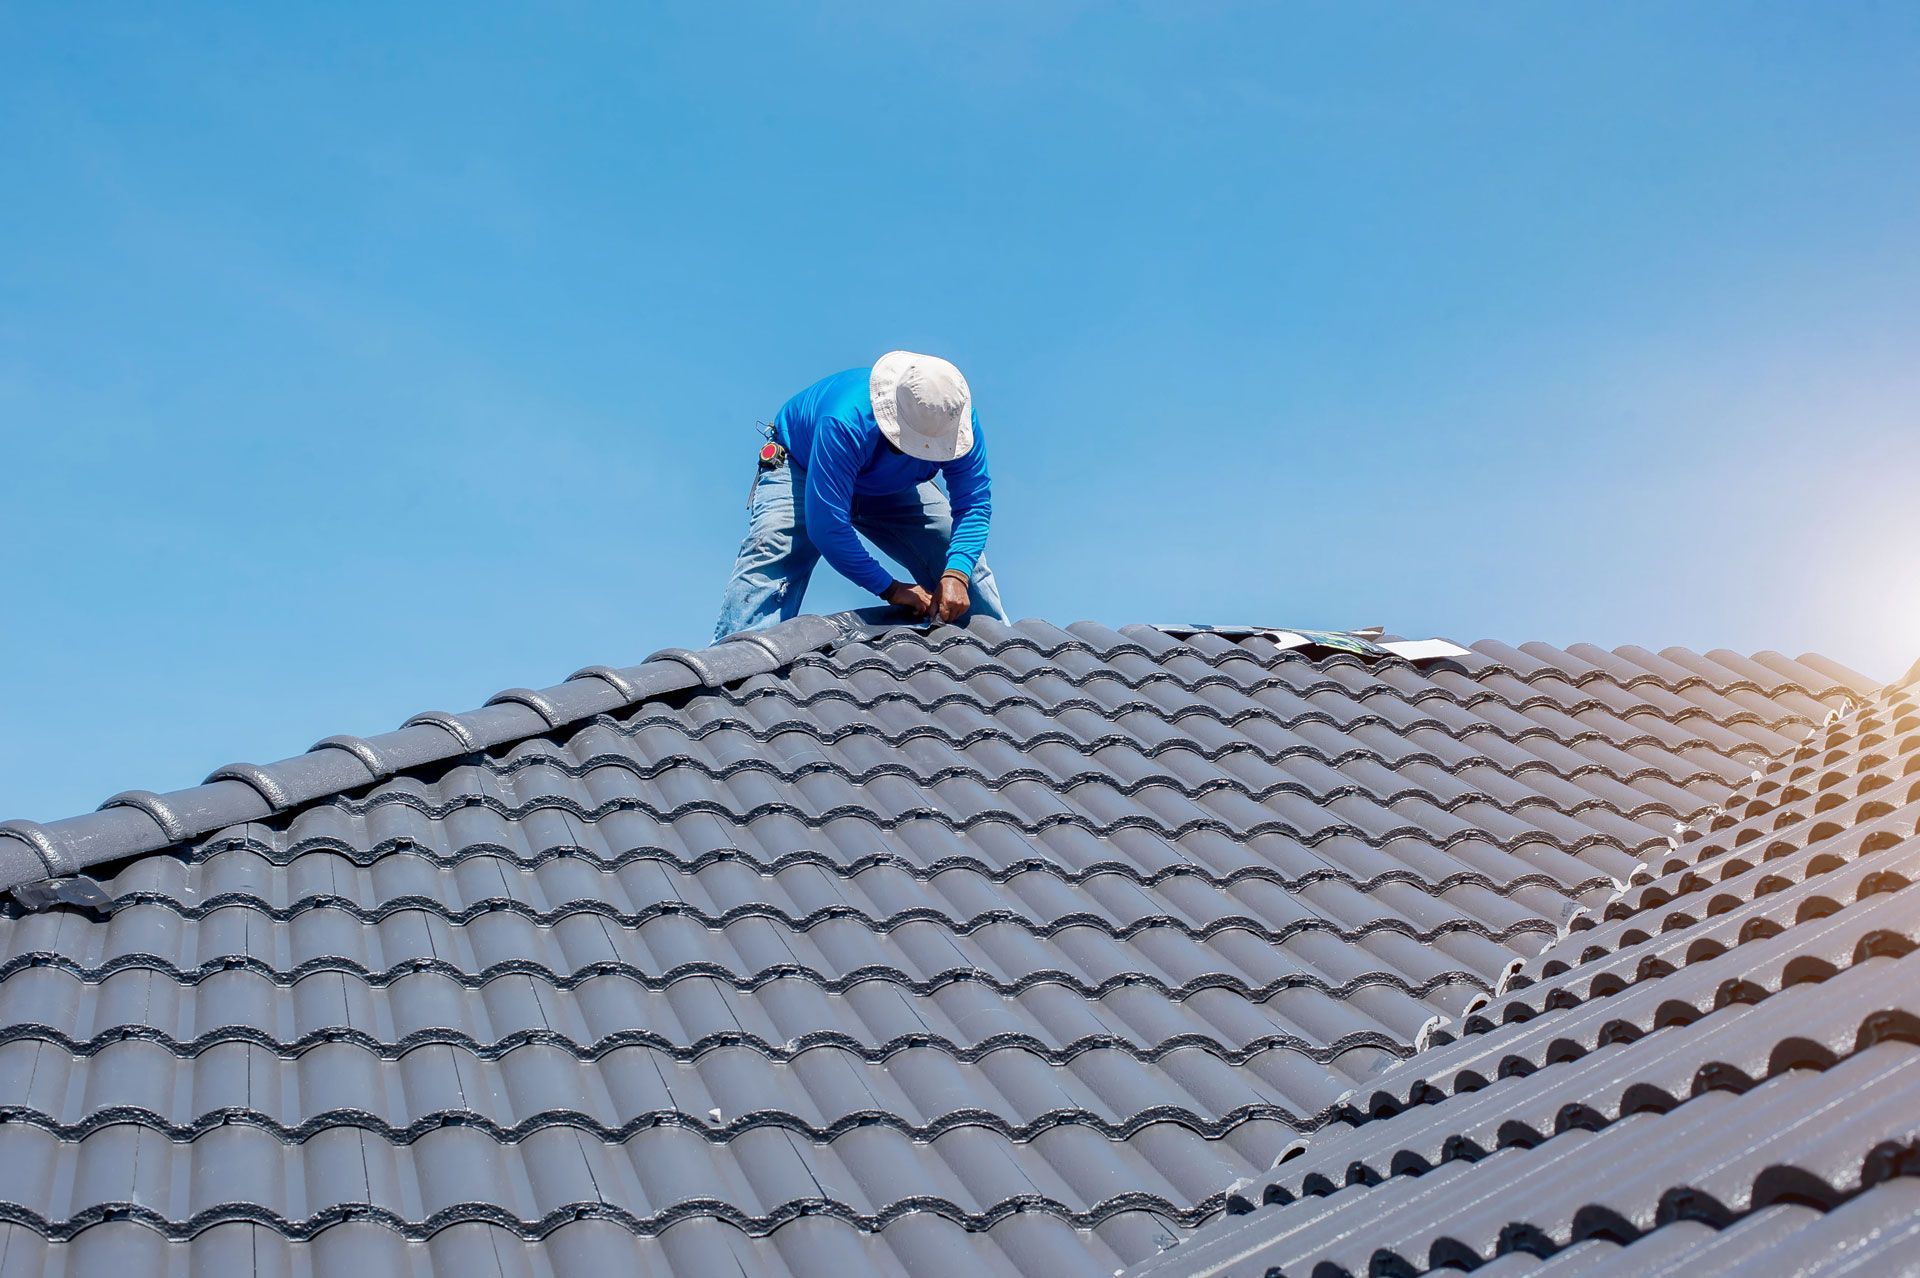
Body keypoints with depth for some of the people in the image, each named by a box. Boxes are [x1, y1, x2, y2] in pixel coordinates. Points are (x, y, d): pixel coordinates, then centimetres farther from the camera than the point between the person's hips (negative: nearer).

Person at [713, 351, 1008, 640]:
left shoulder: (959, 422, -30)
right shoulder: (846, 424, -45)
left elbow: (974, 503, -27)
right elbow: (826, 526, -44)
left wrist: (956, 575, -44)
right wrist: (890, 589, -40)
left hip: (893, 488, 5)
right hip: (802, 471, -4)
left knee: (963, 562, -4)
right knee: (769, 560, -31)